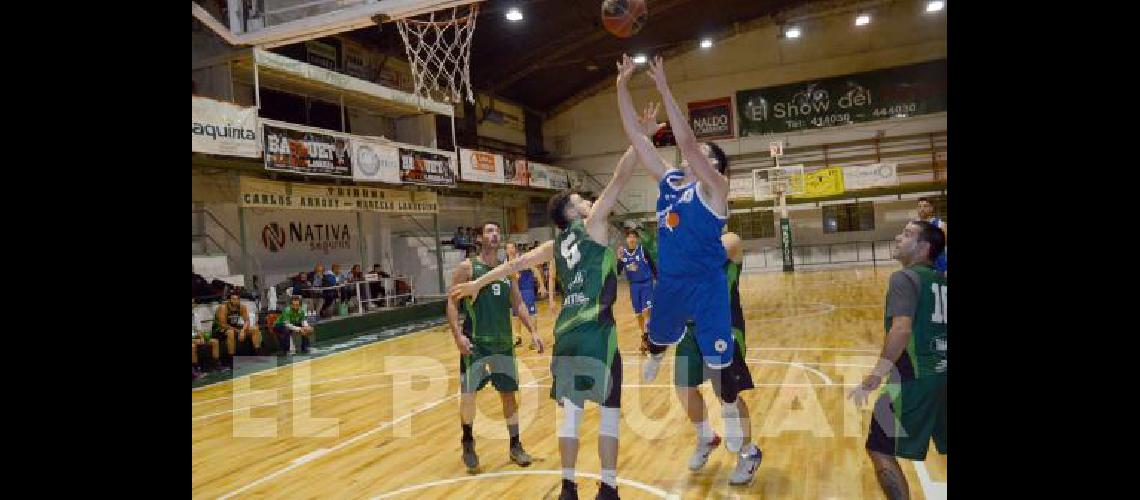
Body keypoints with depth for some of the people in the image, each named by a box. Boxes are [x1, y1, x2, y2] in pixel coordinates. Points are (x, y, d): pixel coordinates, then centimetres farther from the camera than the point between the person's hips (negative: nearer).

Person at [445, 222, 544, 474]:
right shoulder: (467, 267, -6)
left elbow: (518, 303, 12)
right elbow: (452, 302, -9)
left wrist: (532, 331, 2)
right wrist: (458, 334, -21)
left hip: (503, 341, 5)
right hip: (475, 342, -4)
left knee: (508, 393, 9)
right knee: (468, 394, -5)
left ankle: (515, 446, 22)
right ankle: (468, 443, 18)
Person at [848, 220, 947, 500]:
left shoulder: (905, 278, -10)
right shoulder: (942, 281, 13)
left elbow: (901, 329, -24)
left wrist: (876, 376, -25)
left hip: (914, 378, -8)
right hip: (941, 375, 8)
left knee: (880, 451, 2)